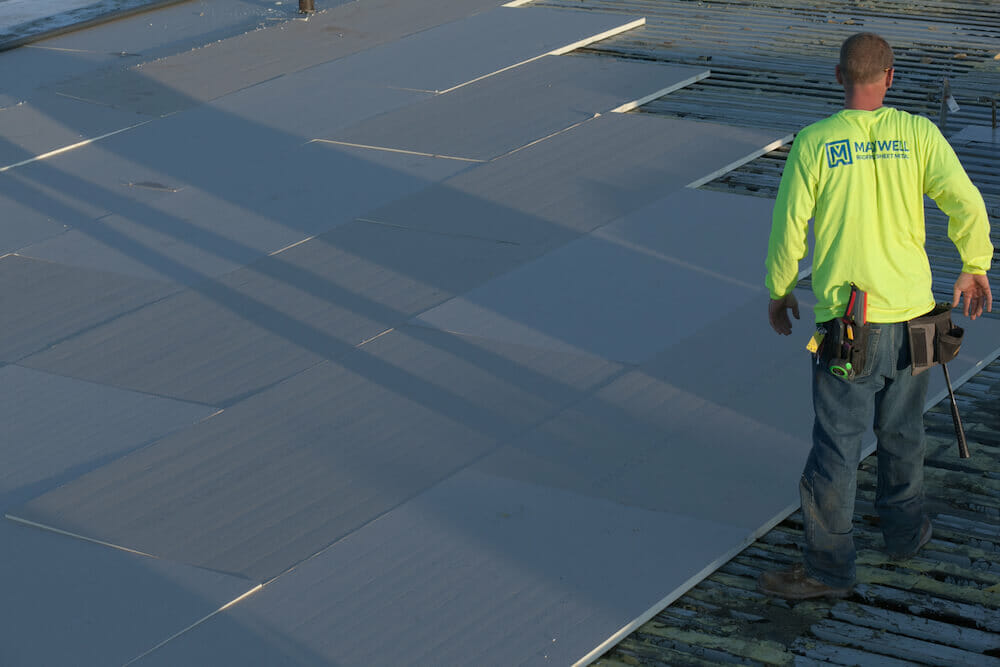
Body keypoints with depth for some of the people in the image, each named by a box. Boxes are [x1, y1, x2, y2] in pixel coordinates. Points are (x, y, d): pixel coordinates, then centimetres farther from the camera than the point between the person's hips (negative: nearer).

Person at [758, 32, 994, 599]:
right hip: (910, 310, 3)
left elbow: (788, 227, -6)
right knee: (902, 431, 22)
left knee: (837, 443, 3)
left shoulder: (814, 143, -9)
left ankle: (829, 567, 9)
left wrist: (779, 290, 10)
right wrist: (976, 267, 6)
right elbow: (966, 205, -10)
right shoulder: (918, 134, -5)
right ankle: (905, 530, 38)